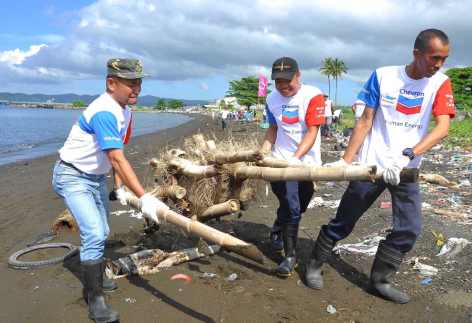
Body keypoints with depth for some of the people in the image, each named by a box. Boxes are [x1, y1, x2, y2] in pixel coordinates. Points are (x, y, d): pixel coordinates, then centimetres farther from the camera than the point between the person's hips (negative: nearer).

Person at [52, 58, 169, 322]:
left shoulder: (125, 112, 1)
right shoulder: (104, 112, -30)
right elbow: (117, 159, -37)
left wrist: (119, 187, 6)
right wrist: (144, 197, -40)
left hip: (97, 177, 9)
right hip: (73, 177, -9)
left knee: (101, 234, 18)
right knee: (94, 235, -17)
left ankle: (97, 279, 39)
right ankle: (96, 301, -5)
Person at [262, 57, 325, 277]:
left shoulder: (313, 95, -15)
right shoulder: (272, 99, -1)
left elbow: (312, 132, -19)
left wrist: (296, 158, -30)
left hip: (307, 161, -1)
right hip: (282, 160, 1)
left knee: (299, 208, 14)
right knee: (290, 209, -6)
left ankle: (277, 230, 43)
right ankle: (290, 256, 6)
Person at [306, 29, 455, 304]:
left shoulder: (440, 84, -3)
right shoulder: (383, 76, -6)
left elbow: (443, 128, -17)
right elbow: (365, 122, -4)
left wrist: (406, 157, -32)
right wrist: (345, 161, -8)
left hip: (406, 170, 3)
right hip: (371, 165, -2)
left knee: (410, 229, 0)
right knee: (344, 222, 6)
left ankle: (380, 281, 21)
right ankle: (315, 264, 27)